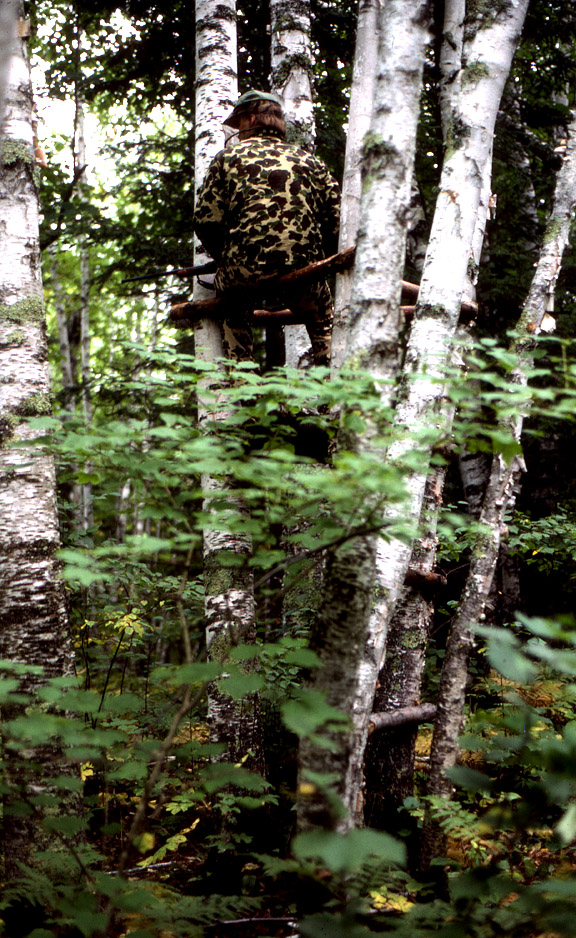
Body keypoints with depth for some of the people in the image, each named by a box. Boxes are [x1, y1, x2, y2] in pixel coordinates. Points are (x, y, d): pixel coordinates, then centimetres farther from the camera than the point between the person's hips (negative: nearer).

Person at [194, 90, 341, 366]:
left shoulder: (228, 157, 8)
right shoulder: (310, 162, 14)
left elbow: (205, 222, 0)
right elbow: (338, 224, 6)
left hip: (244, 282, -1)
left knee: (234, 311, 35)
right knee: (322, 308, 35)